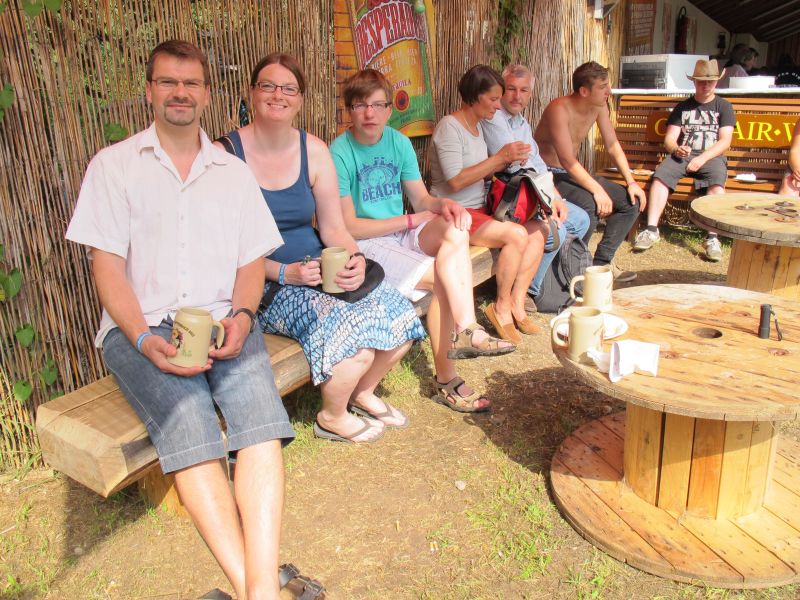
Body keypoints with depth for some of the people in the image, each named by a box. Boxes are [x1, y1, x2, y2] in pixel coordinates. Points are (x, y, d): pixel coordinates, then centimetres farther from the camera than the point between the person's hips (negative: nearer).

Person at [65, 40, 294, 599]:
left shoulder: (233, 171, 18)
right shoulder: (114, 165, 9)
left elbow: (252, 259, 13)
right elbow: (107, 265, 0)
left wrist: (241, 315, -9)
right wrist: (144, 339, -16)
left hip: (221, 320, 2)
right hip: (140, 326, -1)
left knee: (260, 409, -29)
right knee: (188, 422, -31)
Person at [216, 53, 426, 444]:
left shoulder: (314, 151, 6)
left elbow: (333, 228, 6)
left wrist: (355, 260, -15)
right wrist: (284, 273, -23)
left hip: (319, 268, 6)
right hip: (266, 286, -5)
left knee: (398, 318, -14)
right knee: (354, 333, -26)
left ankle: (364, 392, 18)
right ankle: (332, 418, 7)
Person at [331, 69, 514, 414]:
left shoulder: (399, 143, 6)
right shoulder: (340, 153, -12)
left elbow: (421, 199, 7)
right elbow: (348, 227, -15)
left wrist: (442, 204, -18)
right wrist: (411, 220, -14)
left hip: (402, 233, 5)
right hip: (363, 244, -5)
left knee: (455, 230, -25)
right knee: (443, 276, -23)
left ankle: (465, 329, -29)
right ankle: (446, 378, -12)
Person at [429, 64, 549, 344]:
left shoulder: (478, 125, 14)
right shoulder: (449, 127, -14)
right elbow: (456, 181, -22)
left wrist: (509, 159, -2)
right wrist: (500, 157, -20)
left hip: (479, 209, 9)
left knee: (539, 229, -5)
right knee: (517, 234, -26)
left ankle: (517, 303, -3)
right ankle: (502, 307, -8)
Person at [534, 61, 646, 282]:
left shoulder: (599, 105, 1)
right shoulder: (560, 109, -23)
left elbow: (612, 145, 7)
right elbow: (567, 161, -28)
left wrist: (631, 182, -2)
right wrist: (597, 190, -31)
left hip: (573, 173, 9)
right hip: (548, 175, -9)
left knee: (632, 201, -1)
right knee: (590, 204, -35)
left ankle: (601, 262, 2)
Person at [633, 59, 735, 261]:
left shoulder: (723, 106, 13)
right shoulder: (683, 107, 19)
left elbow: (725, 141, 1)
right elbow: (669, 139, 9)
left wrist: (702, 158, -16)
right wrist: (676, 149, -16)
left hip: (711, 156, -2)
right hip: (682, 155, 2)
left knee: (717, 182, -34)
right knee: (660, 175, -30)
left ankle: (712, 238, -38)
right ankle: (651, 229, -33)